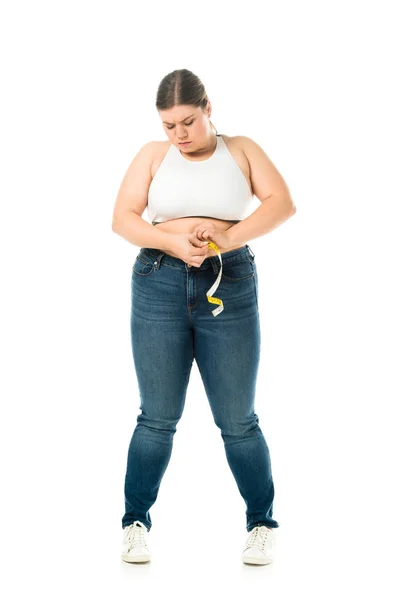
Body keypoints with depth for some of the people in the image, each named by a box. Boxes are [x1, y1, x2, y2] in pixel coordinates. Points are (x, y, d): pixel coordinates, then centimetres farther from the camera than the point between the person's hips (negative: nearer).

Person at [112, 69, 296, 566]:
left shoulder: (241, 150, 8)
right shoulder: (153, 156, 9)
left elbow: (283, 204, -5)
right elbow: (123, 218, 0)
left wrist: (229, 236, -19)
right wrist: (173, 243, -18)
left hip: (229, 288, 0)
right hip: (160, 285, 1)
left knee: (238, 420, 2)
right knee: (158, 417, 1)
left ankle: (261, 524, 17)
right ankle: (135, 521, 15)